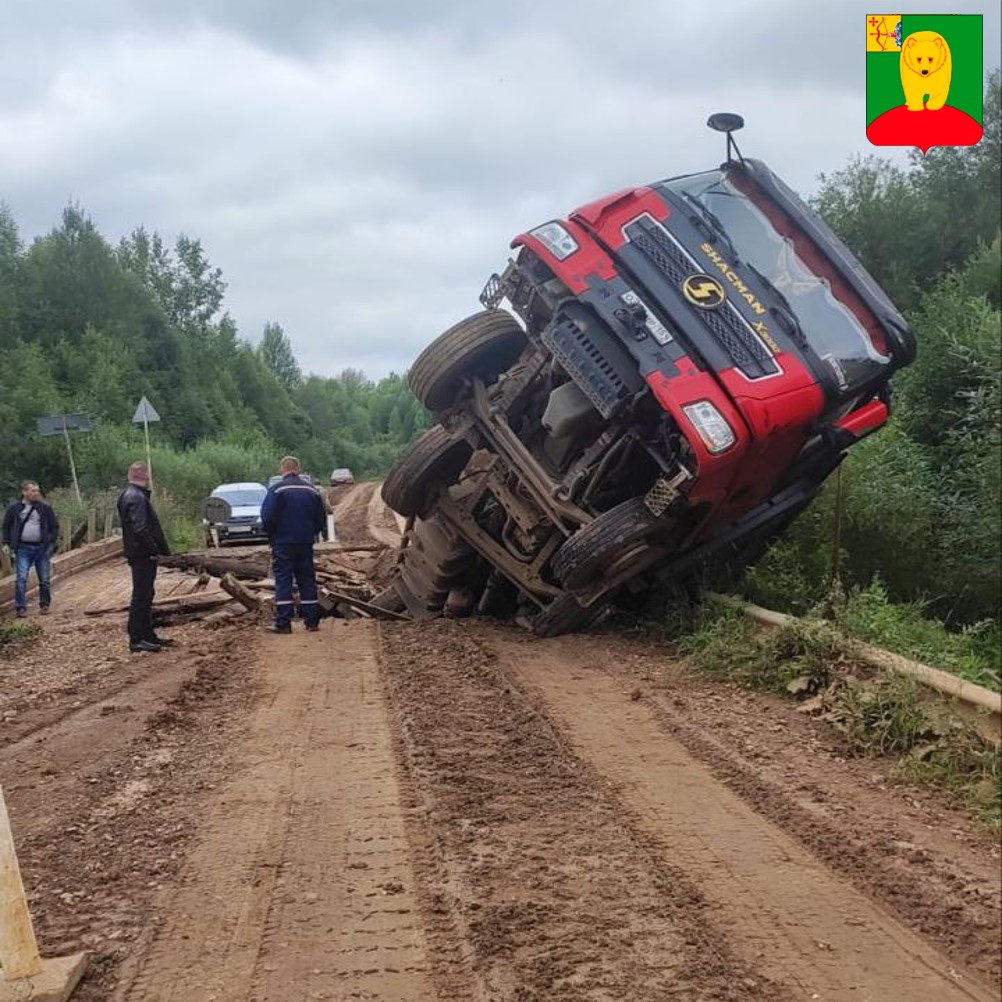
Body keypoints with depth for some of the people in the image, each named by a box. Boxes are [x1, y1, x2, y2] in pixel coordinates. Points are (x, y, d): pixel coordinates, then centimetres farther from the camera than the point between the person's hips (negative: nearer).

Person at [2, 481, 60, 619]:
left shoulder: (45, 508, 5)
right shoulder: (14, 508, 4)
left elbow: (54, 526, 10)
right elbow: (6, 526, 12)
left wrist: (52, 542, 0)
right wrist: (8, 543, 3)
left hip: (42, 548, 1)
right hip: (23, 549, -1)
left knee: (45, 580, 6)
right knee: (21, 579, -7)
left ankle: (44, 605, 20)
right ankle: (21, 608, -3)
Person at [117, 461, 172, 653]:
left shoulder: (137, 495, 16)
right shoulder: (136, 497, -18)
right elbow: (139, 529, -26)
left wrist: (161, 549, 17)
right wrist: (154, 550, -20)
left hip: (143, 553, 11)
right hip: (142, 554, -11)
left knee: (145, 594, 16)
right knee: (141, 596, -7)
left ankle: (148, 635, 25)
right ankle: (136, 640, -4)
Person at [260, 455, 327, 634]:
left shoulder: (276, 490, -9)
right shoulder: (312, 490, 5)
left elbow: (267, 518, -13)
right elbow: (321, 519, 9)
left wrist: (271, 536, 4)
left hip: (283, 543, -4)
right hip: (306, 544, 4)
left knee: (283, 581, -1)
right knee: (307, 581, 10)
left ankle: (283, 623, -4)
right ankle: (312, 621, 12)